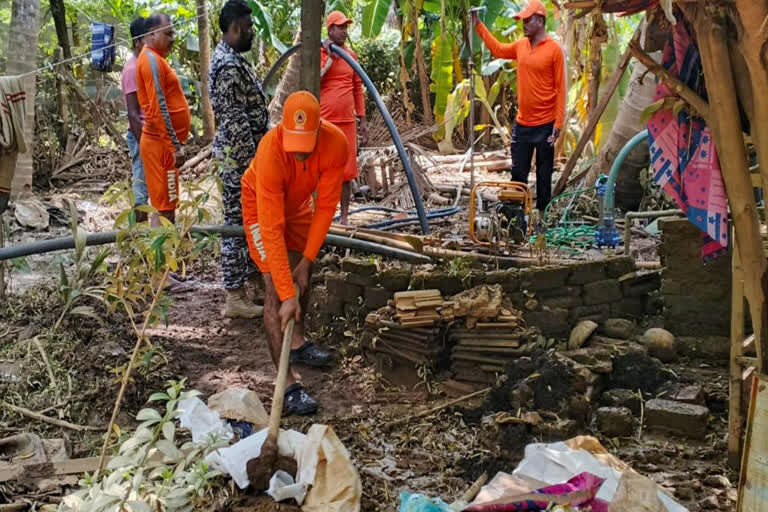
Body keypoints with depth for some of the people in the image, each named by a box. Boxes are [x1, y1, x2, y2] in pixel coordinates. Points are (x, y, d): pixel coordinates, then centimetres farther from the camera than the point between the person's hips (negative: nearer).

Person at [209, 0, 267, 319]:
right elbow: (236, 122, -24)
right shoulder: (229, 66, -21)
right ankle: (235, 298, 3)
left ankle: (249, 276, 33)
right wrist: (253, 164, -21)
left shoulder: (228, 58, 13)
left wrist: (255, 158, 24)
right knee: (237, 222, -4)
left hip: (240, 154, 10)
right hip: (240, 157, -10)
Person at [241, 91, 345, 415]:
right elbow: (271, 229, -42)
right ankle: (287, 385, -12)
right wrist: (287, 297, -42)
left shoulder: (336, 143, -31)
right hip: (261, 204, -5)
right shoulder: (271, 151, -42)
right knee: (275, 288, -14)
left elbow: (326, 205, -21)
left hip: (298, 202, 5)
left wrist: (307, 259, -21)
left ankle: (298, 343, 44)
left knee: (303, 275, 19)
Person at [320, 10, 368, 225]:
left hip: (348, 122, 4)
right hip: (324, 122, -4)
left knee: (347, 171, 5)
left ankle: (344, 217, 13)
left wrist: (362, 119, 11)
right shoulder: (319, 53, -1)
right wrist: (329, 57, -15)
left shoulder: (351, 55, 11)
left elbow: (357, 88, 14)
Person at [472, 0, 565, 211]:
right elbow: (498, 50, 26)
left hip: (544, 125, -5)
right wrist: (479, 26, 21)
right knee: (518, 173, 11)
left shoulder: (554, 49, -10)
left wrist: (558, 124, -14)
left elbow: (560, 89, -10)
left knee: (544, 175, 6)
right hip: (522, 124, 6)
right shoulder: (520, 45, 7)